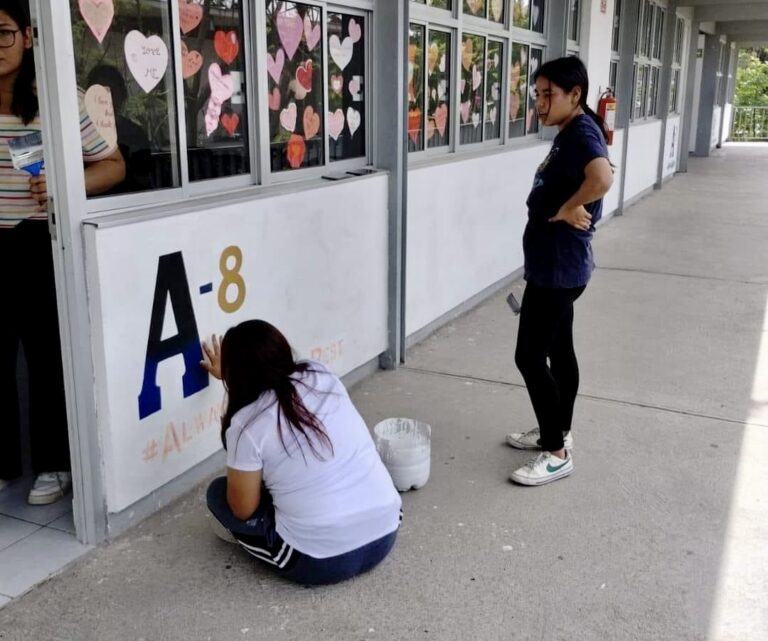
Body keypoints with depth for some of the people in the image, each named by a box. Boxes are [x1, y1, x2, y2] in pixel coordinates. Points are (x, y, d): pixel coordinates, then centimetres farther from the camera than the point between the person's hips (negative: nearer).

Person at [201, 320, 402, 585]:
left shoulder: (247, 425, -14)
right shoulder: (321, 375, 1)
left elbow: (243, 509, -1)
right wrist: (232, 372, 41)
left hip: (320, 562, -6)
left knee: (218, 492, 14)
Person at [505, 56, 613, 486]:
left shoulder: (581, 134, -19)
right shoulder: (571, 134, 12)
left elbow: (602, 178, -39)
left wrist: (566, 210, -24)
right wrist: (564, 209, 9)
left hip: (558, 267, -11)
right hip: (556, 265, 11)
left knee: (530, 356, -5)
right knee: (559, 350, 18)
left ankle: (558, 453, 6)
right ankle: (557, 432, 32)